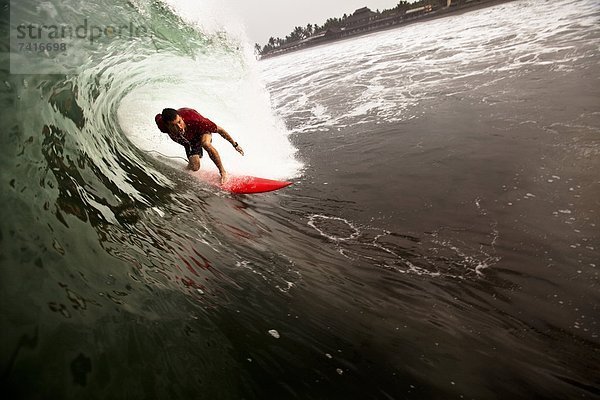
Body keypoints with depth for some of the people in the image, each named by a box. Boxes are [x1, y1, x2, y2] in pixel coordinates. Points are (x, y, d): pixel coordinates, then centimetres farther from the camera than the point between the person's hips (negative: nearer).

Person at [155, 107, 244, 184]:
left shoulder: (193, 120, -45)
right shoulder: (162, 124, -36)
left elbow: (219, 130, -33)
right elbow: (158, 117, -8)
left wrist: (234, 144, -24)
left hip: (202, 131, -3)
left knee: (205, 143, -38)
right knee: (195, 168, -7)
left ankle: (222, 171, -18)